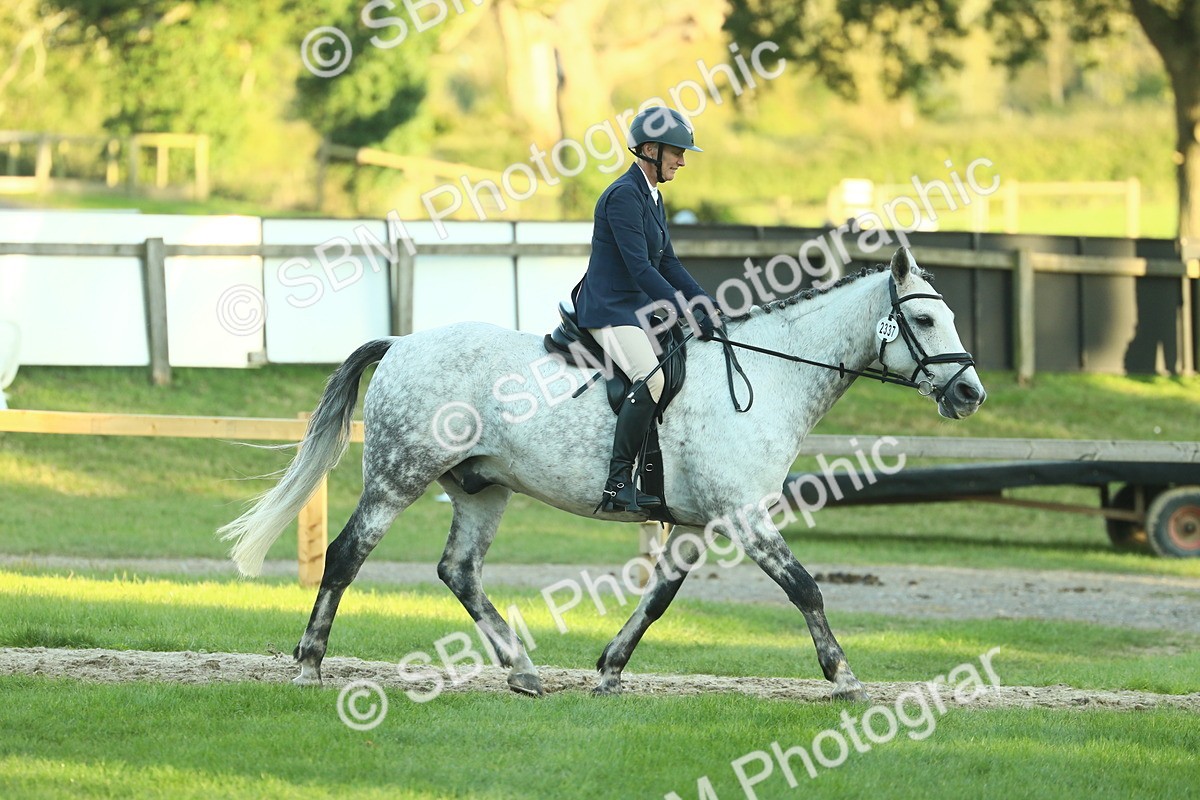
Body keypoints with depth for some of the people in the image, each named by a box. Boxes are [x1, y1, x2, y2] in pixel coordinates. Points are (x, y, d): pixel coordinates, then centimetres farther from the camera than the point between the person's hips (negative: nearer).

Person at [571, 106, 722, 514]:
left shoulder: (652, 197, 15)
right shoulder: (624, 195, -16)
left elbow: (667, 262, 19)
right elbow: (639, 267, -22)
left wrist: (708, 305, 8)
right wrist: (687, 312, -23)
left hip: (637, 310, 11)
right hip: (608, 310, -11)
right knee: (653, 379, -29)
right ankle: (617, 484, -28)